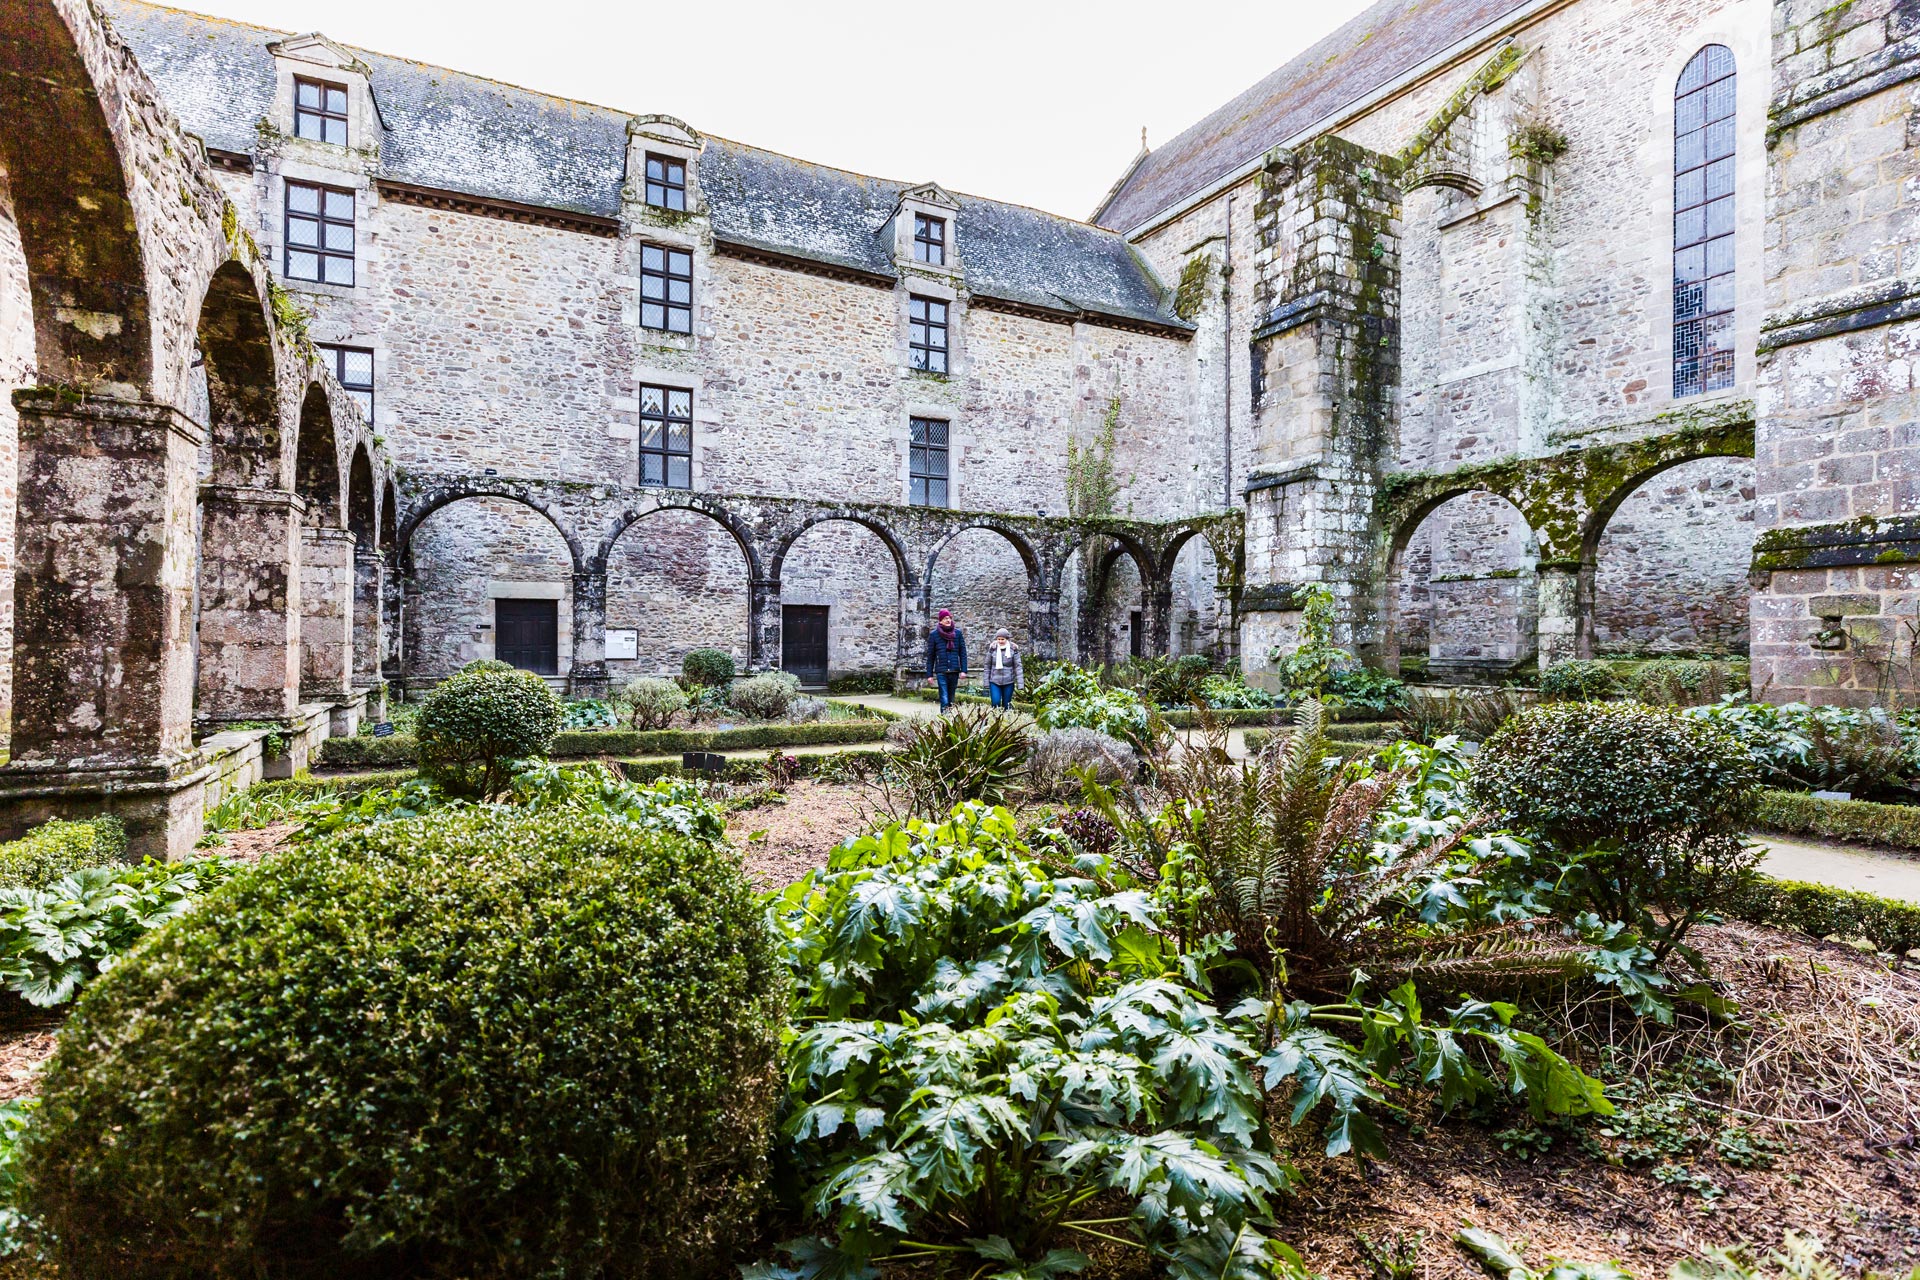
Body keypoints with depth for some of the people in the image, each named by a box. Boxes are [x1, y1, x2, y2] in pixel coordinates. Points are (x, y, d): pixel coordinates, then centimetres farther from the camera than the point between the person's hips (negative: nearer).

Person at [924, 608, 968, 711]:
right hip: (941, 671, -2)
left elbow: (963, 653, 7)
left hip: (954, 671, 2)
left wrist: (963, 670, -3)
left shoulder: (958, 633, 8)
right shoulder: (933, 634, 4)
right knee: (944, 699, -11)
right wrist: (929, 675, 2)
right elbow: (930, 656, 6)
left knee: (951, 698, 9)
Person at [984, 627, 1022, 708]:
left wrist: (1020, 685, -11)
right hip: (994, 682, 0)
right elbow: (987, 666, 3)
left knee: (1006, 705, 5)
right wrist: (986, 684, 3)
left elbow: (1018, 666, -5)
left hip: (1008, 682, 0)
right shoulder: (992, 648, -2)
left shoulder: (1013, 649, -5)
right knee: (995, 703, -11)